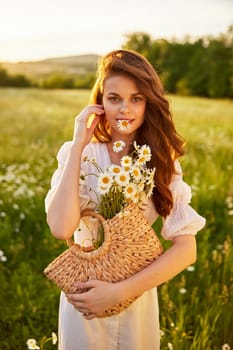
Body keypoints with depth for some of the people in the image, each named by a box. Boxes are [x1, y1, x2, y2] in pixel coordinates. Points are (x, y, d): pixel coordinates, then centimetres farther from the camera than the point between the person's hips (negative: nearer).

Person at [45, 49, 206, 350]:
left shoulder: (162, 160, -7)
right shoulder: (77, 153, -11)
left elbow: (186, 248, -14)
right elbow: (61, 228, -27)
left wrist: (120, 291, -22)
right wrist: (78, 145, -23)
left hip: (138, 296, 1)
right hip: (84, 296, -1)